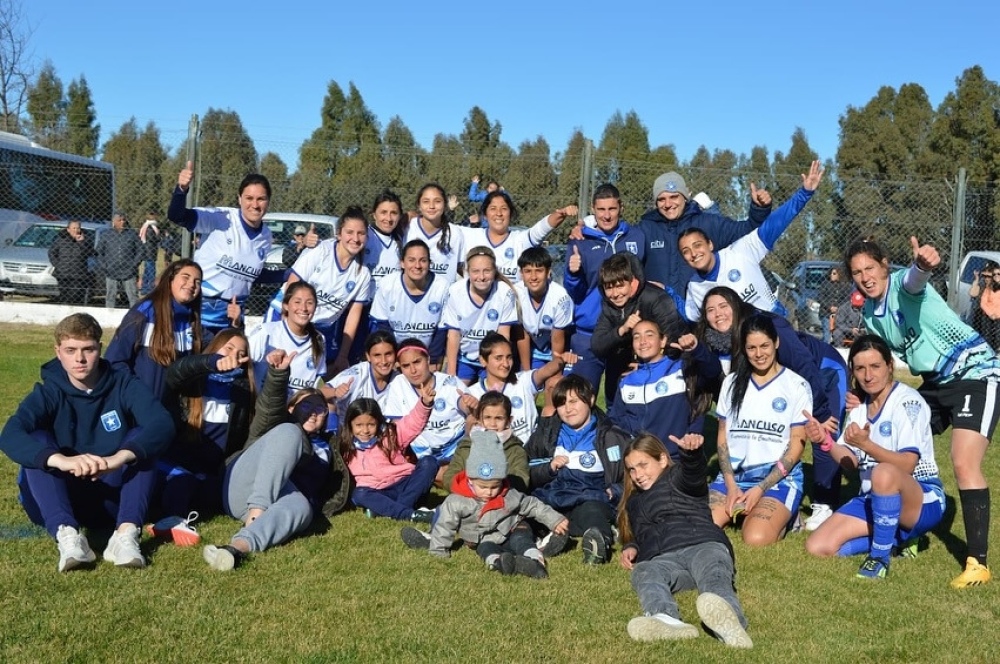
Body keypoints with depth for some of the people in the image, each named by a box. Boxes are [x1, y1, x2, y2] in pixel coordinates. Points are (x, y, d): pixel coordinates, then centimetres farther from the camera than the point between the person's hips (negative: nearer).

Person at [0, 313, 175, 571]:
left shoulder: (124, 386, -4)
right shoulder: (48, 393, -5)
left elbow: (163, 424, -24)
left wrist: (119, 457, -42)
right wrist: (60, 460, -45)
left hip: (113, 499, 0)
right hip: (61, 501, 0)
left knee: (142, 439, -21)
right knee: (36, 443, -23)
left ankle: (126, 532, -39)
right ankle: (66, 533, -43)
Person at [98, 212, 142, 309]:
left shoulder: (132, 234, 5)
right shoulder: (106, 236, 7)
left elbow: (140, 250, 6)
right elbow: (99, 252, 10)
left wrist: (134, 264, -5)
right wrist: (104, 266, -1)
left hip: (129, 273, -1)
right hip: (111, 273, 1)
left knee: (133, 297, -3)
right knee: (110, 298, 6)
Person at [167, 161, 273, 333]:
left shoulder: (266, 237, 5)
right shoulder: (220, 219, -12)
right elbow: (176, 216, -24)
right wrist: (182, 189, -42)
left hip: (231, 315, 5)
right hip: (198, 309, -5)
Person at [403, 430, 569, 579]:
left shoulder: (510, 497, -10)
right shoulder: (457, 502, -16)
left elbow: (533, 506, 2)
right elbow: (445, 526, -11)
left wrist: (554, 520, 2)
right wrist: (438, 552, -12)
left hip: (513, 532, 1)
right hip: (485, 541, -1)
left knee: (521, 540, -30)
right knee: (486, 548, -32)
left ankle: (534, 559, -57)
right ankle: (497, 561, -65)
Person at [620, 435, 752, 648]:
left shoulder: (677, 477, 18)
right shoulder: (635, 502, 39)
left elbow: (695, 472, -6)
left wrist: (691, 451, -32)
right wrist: (631, 547, 12)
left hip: (704, 545, -3)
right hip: (664, 559, 3)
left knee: (713, 577, -39)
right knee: (643, 573, -34)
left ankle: (727, 622, -73)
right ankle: (666, 621, -68)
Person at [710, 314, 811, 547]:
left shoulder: (797, 386, -1)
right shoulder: (732, 382, 11)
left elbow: (796, 447, -3)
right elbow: (722, 438, 10)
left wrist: (760, 489, -11)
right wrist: (731, 485, -5)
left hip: (778, 477, -3)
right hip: (734, 474, 3)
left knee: (756, 539, -29)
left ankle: (784, 517, 3)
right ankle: (742, 511, 6)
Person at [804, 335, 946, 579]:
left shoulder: (908, 401, -14)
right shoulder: (859, 406, 8)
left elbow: (907, 465, -22)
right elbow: (852, 461, 8)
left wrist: (866, 444, -35)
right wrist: (826, 440, -10)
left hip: (922, 501, -7)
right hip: (874, 500, 7)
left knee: (884, 472, -41)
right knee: (818, 547, -9)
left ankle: (880, 558, -21)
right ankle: (897, 538, 8)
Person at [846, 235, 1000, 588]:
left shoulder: (903, 283, -20)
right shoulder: (869, 313, 5)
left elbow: (915, 278, -46)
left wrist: (923, 264, -70)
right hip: (935, 383, 9)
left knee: (964, 464, -21)